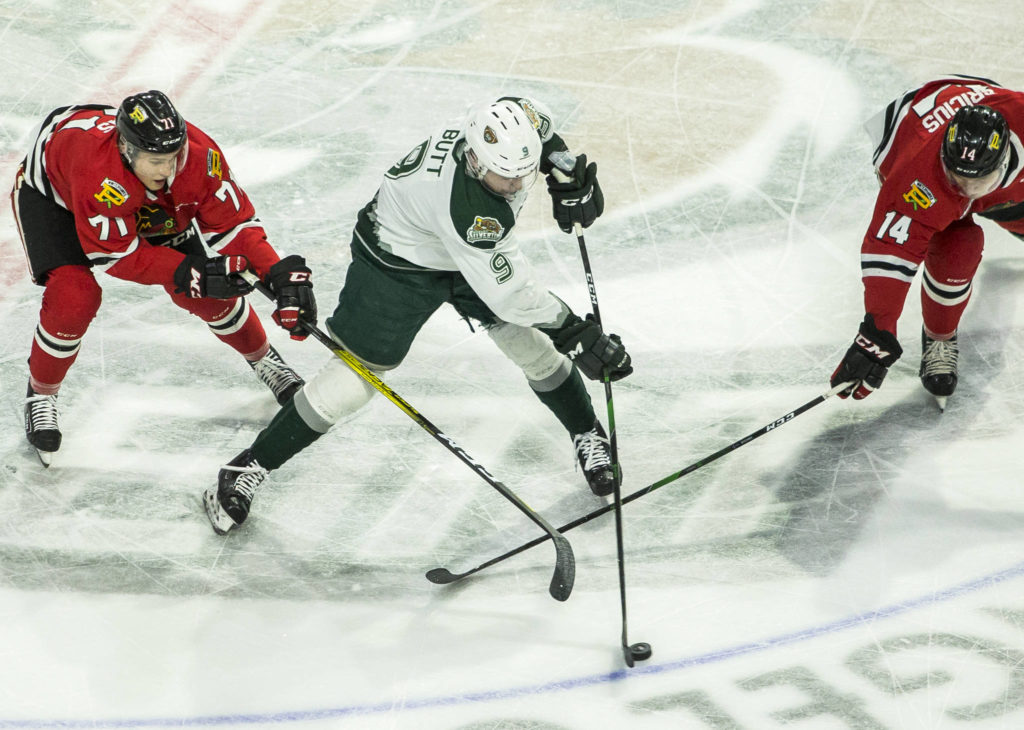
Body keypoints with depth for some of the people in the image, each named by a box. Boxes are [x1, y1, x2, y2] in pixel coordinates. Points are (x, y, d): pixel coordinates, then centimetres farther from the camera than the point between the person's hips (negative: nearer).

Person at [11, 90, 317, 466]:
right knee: (73, 297, -24)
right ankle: (41, 394, 2)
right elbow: (114, 255, -35)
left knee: (206, 294, -2)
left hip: (146, 207, 4)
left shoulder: (199, 153, -35)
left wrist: (282, 274, -39)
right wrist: (189, 273, -40)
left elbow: (233, 222, -25)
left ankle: (262, 358, 26)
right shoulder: (96, 166, -47)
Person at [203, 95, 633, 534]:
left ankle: (588, 437, 30)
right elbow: (507, 291, -38)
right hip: (399, 262, -7)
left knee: (533, 341, 5)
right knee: (357, 373, -7)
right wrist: (575, 332, -31)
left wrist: (569, 173, -11)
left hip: (479, 248, 7)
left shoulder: (515, 121, -24)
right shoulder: (464, 204, -43)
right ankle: (249, 468, 5)